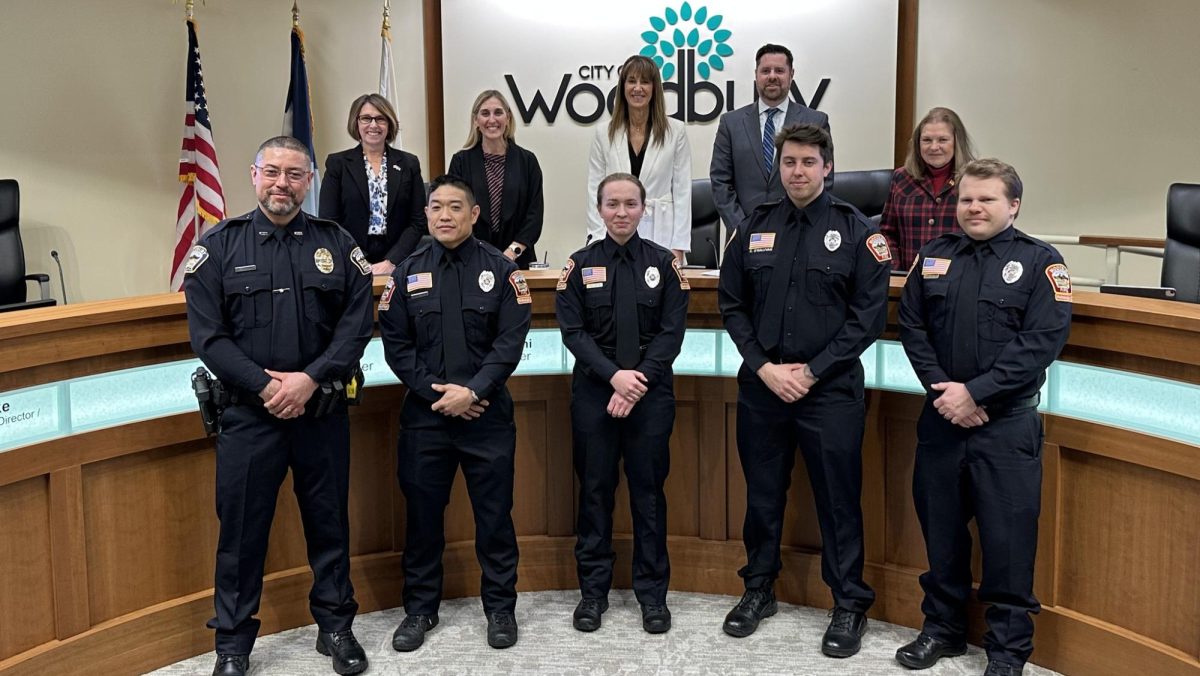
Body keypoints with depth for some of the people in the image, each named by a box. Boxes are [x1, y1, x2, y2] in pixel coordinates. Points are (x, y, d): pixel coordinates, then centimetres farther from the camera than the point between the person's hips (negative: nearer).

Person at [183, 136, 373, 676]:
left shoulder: (336, 244, 4)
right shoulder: (219, 246, 1)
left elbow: (357, 323, -2)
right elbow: (207, 334, -5)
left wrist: (310, 379, -14)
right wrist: (265, 387, -14)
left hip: (323, 411, 1)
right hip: (249, 413, -1)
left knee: (329, 523, 12)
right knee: (241, 529, 6)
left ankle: (336, 627, 28)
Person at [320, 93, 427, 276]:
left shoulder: (409, 164, 7)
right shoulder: (337, 163, 4)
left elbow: (417, 222, 4)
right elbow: (328, 222, 0)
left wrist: (391, 262, -10)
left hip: (397, 265, 1)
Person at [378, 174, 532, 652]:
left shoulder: (500, 270, 1)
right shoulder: (408, 273, 7)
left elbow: (511, 340, -6)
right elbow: (395, 342, 2)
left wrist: (472, 391, -15)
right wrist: (434, 390, -9)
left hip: (487, 412, -1)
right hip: (424, 414, 2)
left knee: (494, 514, 5)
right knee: (422, 514, 9)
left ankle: (500, 607, 20)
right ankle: (420, 608, 24)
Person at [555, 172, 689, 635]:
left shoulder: (664, 263, 2)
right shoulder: (579, 265, 3)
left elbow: (672, 332, -3)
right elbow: (573, 332, -3)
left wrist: (638, 381, -14)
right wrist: (614, 375, -16)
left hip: (651, 391, 0)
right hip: (593, 391, 1)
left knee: (648, 490, 5)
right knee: (595, 490, 6)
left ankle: (652, 593, 17)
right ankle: (593, 591, 18)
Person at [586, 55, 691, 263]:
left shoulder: (675, 131, 4)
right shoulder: (604, 134, 7)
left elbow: (682, 191, 3)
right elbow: (595, 190, 6)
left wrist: (678, 246, -4)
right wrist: (598, 242, -3)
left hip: (660, 234, -1)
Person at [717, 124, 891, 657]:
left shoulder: (856, 231, -2)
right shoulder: (754, 228, 6)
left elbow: (868, 315, -6)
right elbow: (732, 306, 7)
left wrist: (812, 372, -11)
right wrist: (764, 367, -6)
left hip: (831, 389, -3)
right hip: (761, 386, 3)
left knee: (838, 499, 4)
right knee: (762, 494, 13)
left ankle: (850, 606, 18)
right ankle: (759, 589, 30)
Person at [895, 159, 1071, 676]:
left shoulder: (1040, 262, -3)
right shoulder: (934, 256, 9)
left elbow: (1043, 341, -13)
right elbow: (912, 327, 5)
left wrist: (975, 392, -17)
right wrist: (943, 390, -9)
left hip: (1007, 424, -3)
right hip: (941, 418, 4)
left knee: (1007, 538, 2)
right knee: (941, 531, 13)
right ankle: (942, 628, 30)